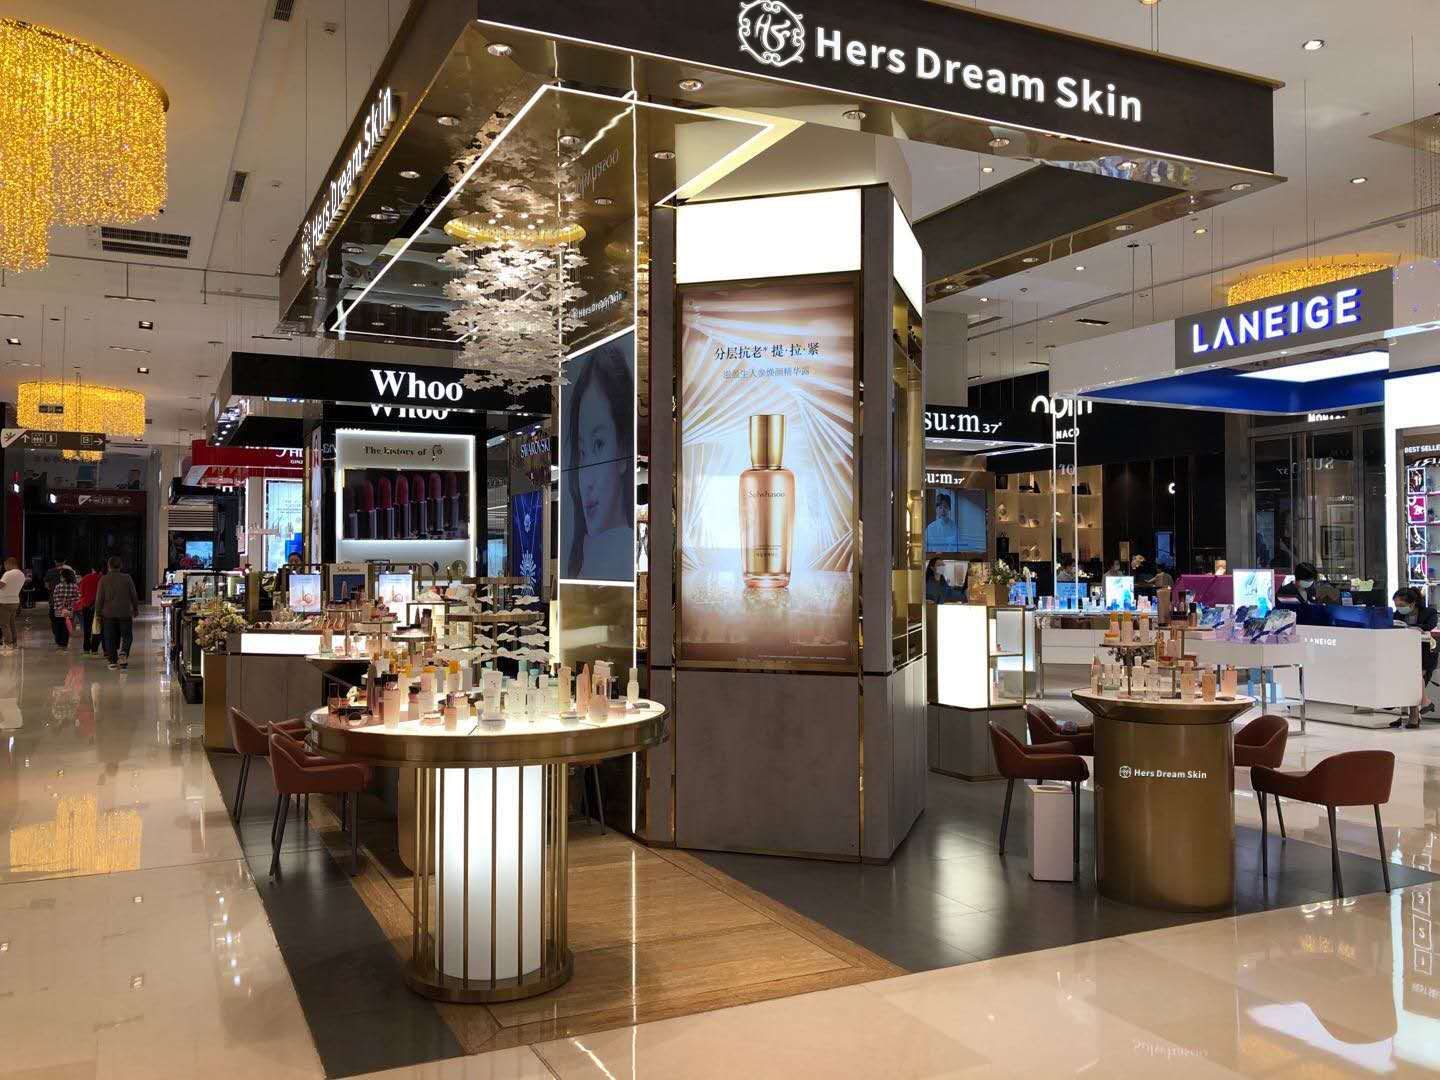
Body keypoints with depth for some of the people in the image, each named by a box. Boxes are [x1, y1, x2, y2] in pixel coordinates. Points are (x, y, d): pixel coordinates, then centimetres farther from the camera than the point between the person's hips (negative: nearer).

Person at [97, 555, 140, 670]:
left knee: (110, 638, 7)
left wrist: (98, 613, 7)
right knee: (127, 636, 9)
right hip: (125, 613, 0)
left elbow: (99, 598, -2)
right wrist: (135, 608, 15)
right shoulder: (127, 578, -2)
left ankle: (113, 661, 6)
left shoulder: (103, 580, -2)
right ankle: (123, 652, -16)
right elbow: (134, 595, 2)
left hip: (108, 614, 0)